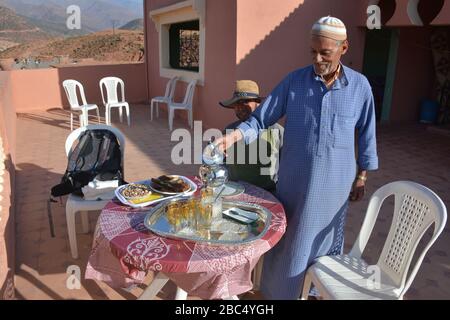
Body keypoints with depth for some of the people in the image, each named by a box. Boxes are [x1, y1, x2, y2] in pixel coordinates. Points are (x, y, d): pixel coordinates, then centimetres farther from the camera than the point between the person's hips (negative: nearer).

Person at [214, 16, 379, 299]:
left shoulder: (360, 86, -5)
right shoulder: (294, 81, -6)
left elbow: (366, 135, 3)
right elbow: (261, 119, -6)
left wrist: (362, 177, 5)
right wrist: (233, 136, -23)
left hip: (334, 183, 0)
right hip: (294, 179, 0)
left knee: (325, 237, 18)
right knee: (286, 239, 12)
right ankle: (278, 290, 34)